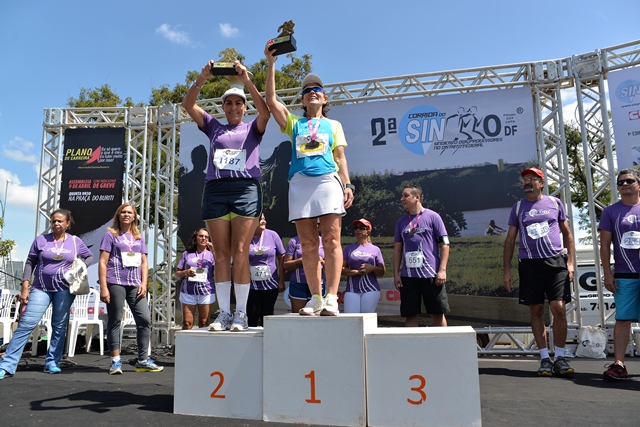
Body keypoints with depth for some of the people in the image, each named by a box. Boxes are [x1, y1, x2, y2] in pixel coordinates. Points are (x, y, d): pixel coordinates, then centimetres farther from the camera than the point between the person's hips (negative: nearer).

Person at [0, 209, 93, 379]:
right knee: (26, 324, -8)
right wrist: (25, 287, -2)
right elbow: (30, 262, 4)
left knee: (59, 326, 4)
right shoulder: (41, 239, 2)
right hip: (41, 288, -1)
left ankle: (52, 362, 15)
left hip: (65, 289, 1)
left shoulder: (76, 242, 4)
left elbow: (89, 256, 17)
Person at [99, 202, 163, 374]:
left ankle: (143, 360, 8)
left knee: (145, 319, -1)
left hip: (135, 285, 4)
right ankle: (115, 361, 10)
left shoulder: (138, 237, 18)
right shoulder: (111, 235, 5)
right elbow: (102, 262, -2)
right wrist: (103, 287, -10)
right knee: (114, 321, 2)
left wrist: (144, 283, 2)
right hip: (116, 283, -4)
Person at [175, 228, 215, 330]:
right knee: (187, 323, -3)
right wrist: (185, 272, -8)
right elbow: (177, 273, 14)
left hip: (206, 292, -1)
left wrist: (213, 251, -10)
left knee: (204, 323, 2)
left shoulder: (211, 254, 10)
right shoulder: (187, 254, 13)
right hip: (188, 292, 1)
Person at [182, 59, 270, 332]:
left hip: (246, 189, -2)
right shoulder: (214, 128, 23)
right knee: (221, 255, 0)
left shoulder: (253, 129, 18)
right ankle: (224, 313, 5)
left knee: (240, 253, -8)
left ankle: (241, 314, -2)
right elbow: (188, 105, 13)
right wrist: (201, 79, -2)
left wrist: (247, 81, -10)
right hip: (215, 189, 2)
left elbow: (265, 110, -2)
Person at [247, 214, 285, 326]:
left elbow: (281, 258, 4)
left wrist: (281, 281, 2)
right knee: (251, 318, 2)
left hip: (270, 285, 1)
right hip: (250, 286, -1)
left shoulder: (272, 235, 0)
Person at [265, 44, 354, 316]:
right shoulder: (294, 123, 23)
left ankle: (332, 299, -13)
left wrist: (347, 185, 0)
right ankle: (316, 298, 4)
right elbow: (271, 99, 12)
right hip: (300, 182, 2)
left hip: (327, 180, -1)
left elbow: (340, 157, 13)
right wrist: (271, 63, 9)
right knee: (308, 244, -1)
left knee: (331, 240, -11)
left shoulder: (333, 125, 22)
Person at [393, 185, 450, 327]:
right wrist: (396, 274, 7)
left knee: (437, 313, 4)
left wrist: (442, 270, -9)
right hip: (408, 276, 3)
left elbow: (444, 244, 0)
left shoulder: (432, 217, 2)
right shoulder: (401, 222, 14)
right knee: (411, 315, 4)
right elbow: (397, 249, 15)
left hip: (431, 274, -3)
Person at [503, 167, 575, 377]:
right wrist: (507, 270, 4)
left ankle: (560, 357, 8)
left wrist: (570, 262, 3)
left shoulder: (554, 203, 8)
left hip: (555, 261, -1)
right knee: (536, 311, 3)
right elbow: (510, 240, 9)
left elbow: (567, 233, 12)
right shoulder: (518, 207, 9)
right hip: (529, 263, 1)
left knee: (558, 308, -6)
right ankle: (545, 358, 13)